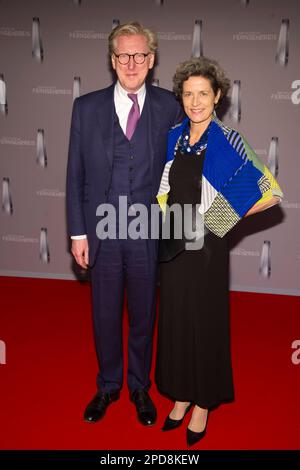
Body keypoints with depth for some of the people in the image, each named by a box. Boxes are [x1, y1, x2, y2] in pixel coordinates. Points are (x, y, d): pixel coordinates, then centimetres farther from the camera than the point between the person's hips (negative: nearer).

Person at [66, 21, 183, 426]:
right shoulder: (87, 107, 0)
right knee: (105, 314, 15)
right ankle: (108, 386, 38)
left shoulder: (169, 107, -2)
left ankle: (140, 387, 38)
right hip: (102, 231, 1)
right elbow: (75, 174, 1)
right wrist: (78, 232, -2)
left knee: (143, 314, 14)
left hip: (149, 233, 0)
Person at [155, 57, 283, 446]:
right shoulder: (173, 137, 4)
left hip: (205, 247, -4)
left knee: (204, 321, 8)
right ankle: (181, 396, 34)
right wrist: (168, 221, 3)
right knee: (174, 319, 13)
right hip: (173, 245, 5)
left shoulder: (228, 142, -11)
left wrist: (226, 217, -7)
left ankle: (203, 403, 29)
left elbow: (271, 193, -10)